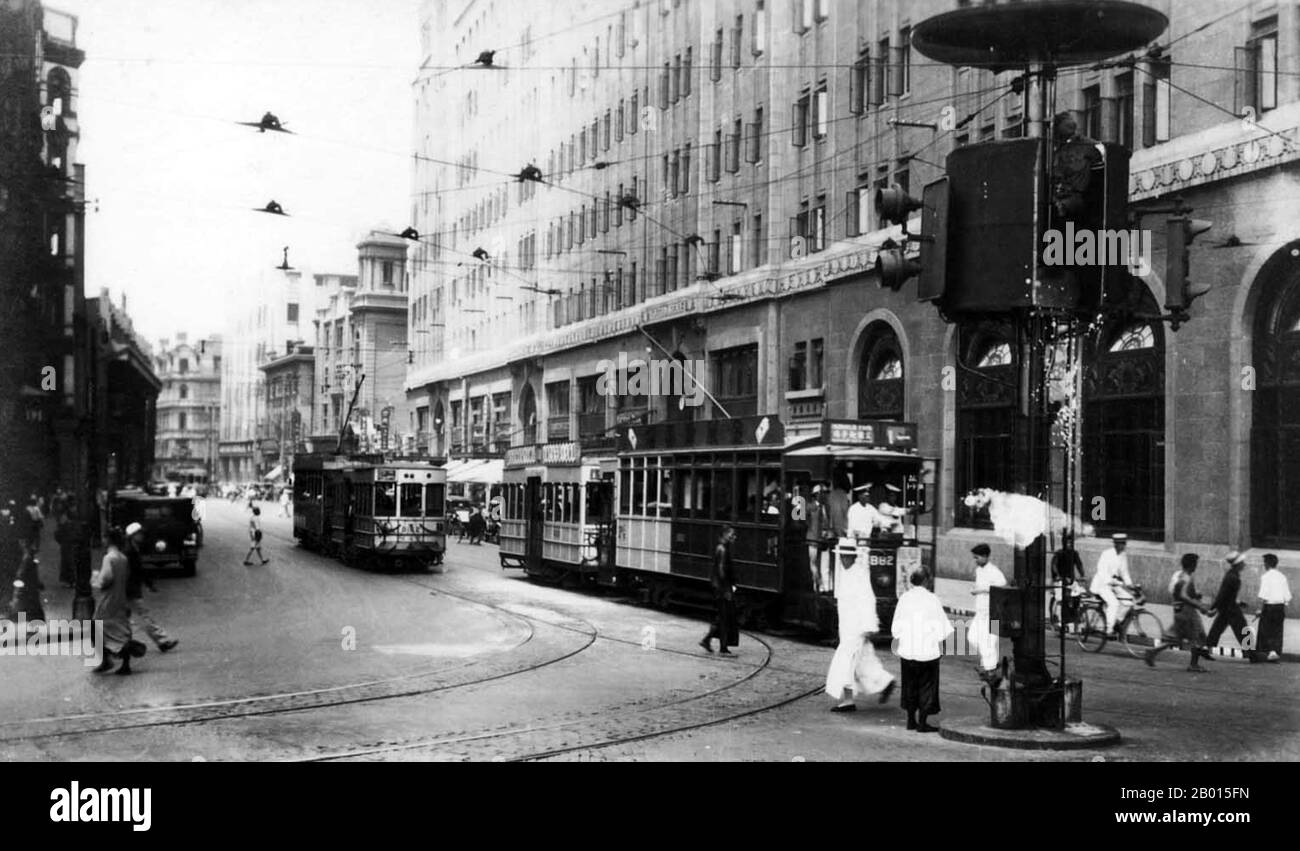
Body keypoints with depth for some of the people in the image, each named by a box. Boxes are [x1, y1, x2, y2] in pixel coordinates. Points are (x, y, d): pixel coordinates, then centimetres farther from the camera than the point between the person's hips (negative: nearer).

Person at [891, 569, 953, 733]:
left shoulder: (904, 598, -2)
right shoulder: (932, 599, -11)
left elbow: (897, 628, 1)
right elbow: (940, 626, -7)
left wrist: (897, 650, 12)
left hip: (907, 649, 3)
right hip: (928, 650, -3)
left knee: (910, 685, 15)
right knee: (926, 685, 6)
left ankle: (911, 721, 18)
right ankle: (922, 723, 6)